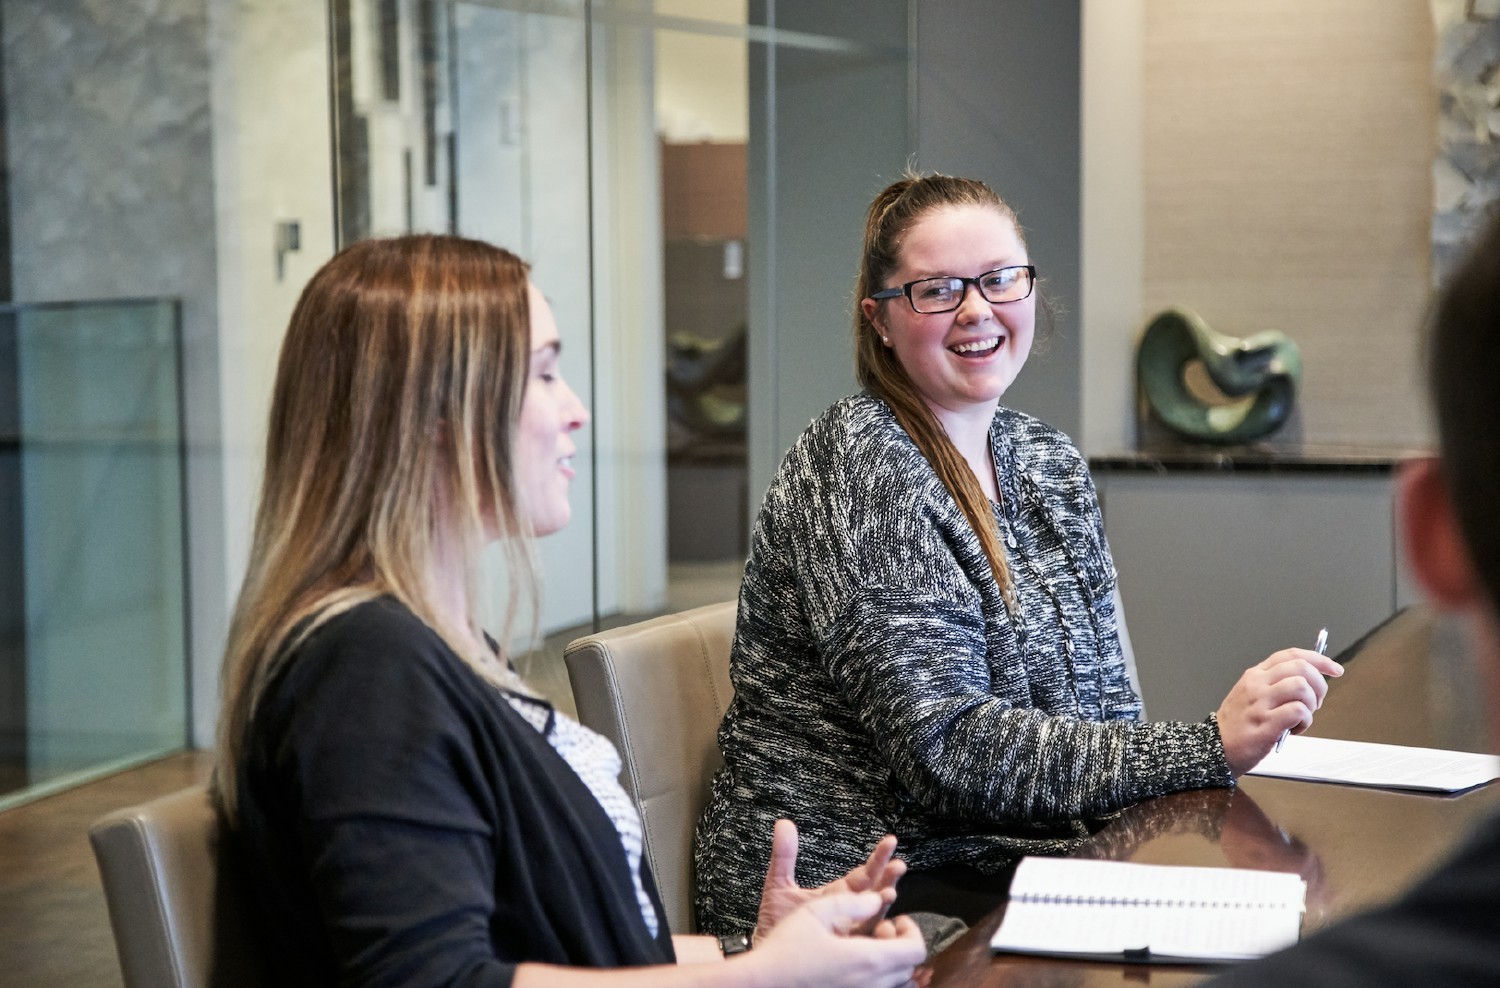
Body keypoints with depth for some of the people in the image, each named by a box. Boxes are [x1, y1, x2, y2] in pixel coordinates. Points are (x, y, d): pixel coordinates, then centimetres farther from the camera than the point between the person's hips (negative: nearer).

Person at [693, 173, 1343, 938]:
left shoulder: (1051, 465, 11)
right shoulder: (857, 466, -13)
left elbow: (1104, 705, 12)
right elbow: (945, 747, -21)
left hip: (1005, 864, 7)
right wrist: (1209, 748, -25)